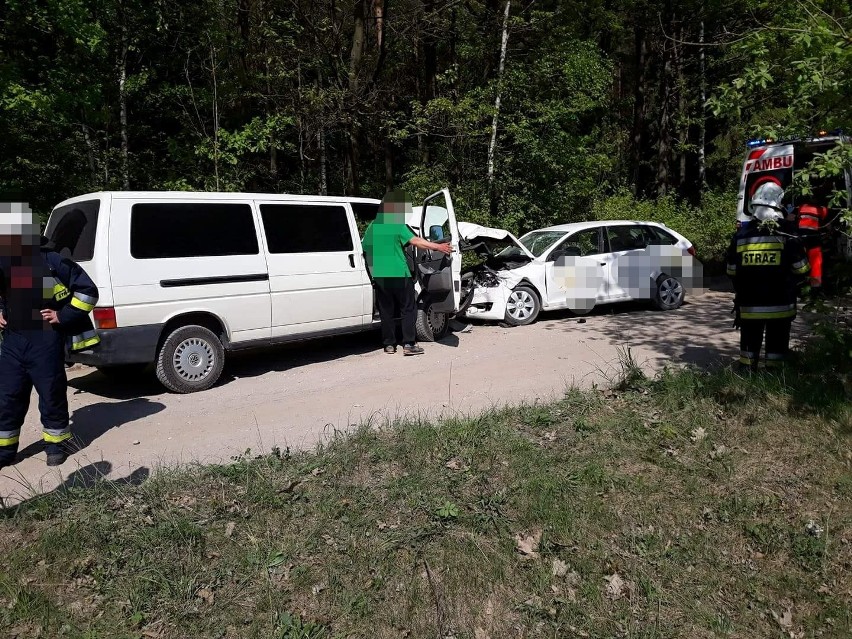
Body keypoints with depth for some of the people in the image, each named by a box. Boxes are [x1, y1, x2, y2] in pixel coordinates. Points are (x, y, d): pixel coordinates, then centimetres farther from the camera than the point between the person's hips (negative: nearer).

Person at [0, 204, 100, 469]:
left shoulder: (50, 261, -12)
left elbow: (88, 290, -11)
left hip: (45, 340, -6)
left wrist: (63, 316, -12)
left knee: (51, 395, 6)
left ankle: (56, 444, 23)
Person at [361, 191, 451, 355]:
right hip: (398, 274, -5)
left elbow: (365, 249, 18)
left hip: (379, 276, 5)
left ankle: (389, 344, 14)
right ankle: (409, 344, -2)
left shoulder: (372, 226, 12)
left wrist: (372, 269, 30)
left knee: (386, 311, 12)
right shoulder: (397, 225, -6)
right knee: (408, 309, 3)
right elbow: (415, 241, -16)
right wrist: (438, 247, -17)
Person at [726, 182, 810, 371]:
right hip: (780, 306, -2)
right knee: (776, 346, 8)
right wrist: (790, 288, 18)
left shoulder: (740, 236, -2)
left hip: (749, 306, 2)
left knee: (750, 343, 14)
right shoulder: (788, 237, -8)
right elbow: (801, 270, 0)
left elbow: (732, 272, 5)